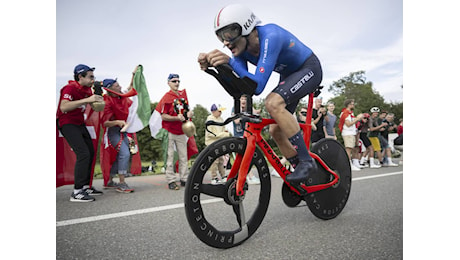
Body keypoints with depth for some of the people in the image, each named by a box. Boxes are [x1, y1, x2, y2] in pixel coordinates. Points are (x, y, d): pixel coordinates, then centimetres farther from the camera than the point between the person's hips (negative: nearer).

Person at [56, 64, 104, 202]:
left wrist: (97, 100, -4)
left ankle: (85, 186, 21)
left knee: (90, 153, 10)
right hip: (67, 124, -9)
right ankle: (77, 192, -17)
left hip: (80, 123, 9)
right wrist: (86, 100, -37)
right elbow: (64, 107, -33)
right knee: (83, 153, -20)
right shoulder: (70, 88, -17)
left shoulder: (87, 89, 8)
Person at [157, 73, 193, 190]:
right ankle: (171, 181, 2)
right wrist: (177, 118, -25)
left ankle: (184, 179, 15)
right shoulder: (166, 97, -8)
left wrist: (189, 112, 0)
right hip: (169, 131, -6)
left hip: (181, 131, 6)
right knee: (170, 156, -3)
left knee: (183, 156, 8)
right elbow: (163, 116, -12)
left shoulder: (183, 94, 10)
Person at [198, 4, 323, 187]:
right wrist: (211, 65, -29)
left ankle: (307, 161, -22)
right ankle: (301, 174, 18)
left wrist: (230, 62, -44)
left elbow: (258, 86, -40)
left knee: (273, 103, -34)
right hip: (289, 75, 8)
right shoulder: (241, 47, -11)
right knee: (275, 130, 0)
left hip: (309, 69, -8)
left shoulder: (270, 37, -34)